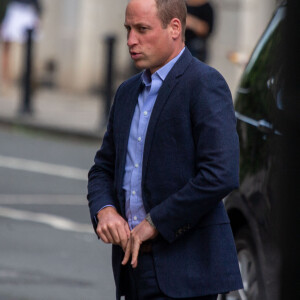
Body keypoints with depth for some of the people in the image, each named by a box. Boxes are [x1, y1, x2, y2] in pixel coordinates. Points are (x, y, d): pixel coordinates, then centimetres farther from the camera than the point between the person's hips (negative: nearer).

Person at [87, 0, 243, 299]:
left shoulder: (205, 84, -8)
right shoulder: (128, 92, 18)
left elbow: (220, 175, -19)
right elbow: (103, 167, 23)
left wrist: (154, 224, -14)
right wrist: (104, 210, 0)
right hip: (134, 260, 7)